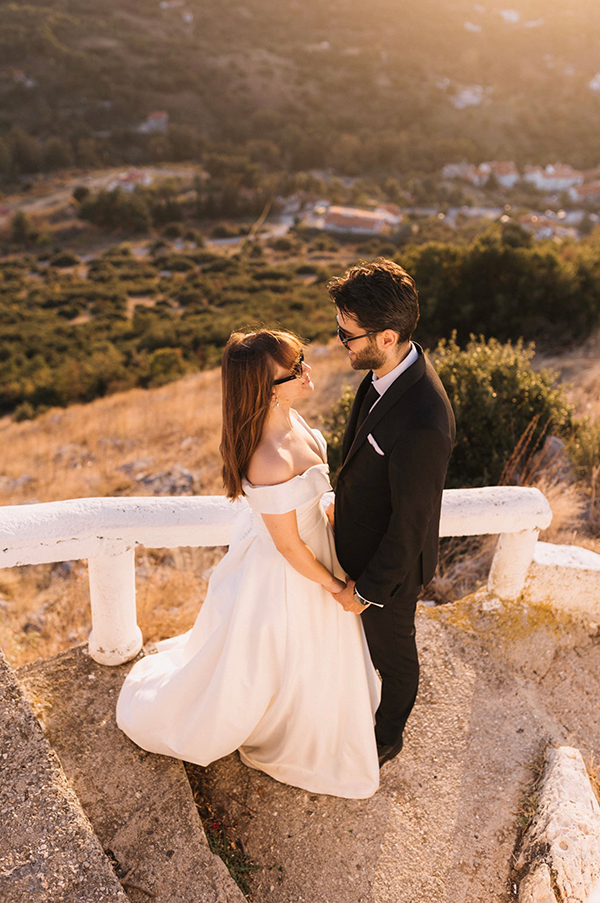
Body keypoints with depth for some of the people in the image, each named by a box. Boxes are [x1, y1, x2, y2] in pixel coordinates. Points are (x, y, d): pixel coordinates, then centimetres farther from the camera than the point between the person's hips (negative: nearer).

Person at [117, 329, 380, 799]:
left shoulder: (286, 417, -14)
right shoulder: (273, 463, -40)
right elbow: (289, 547, -26)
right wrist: (333, 584, -11)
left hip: (305, 537, 8)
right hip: (287, 573, -8)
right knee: (282, 660, 21)